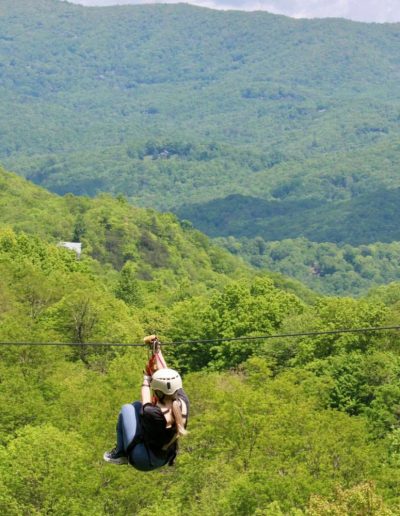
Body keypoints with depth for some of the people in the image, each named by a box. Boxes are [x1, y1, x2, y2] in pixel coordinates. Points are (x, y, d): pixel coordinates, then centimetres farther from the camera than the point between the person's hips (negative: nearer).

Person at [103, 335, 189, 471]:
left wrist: (146, 378, 5)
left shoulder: (153, 414, -34)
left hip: (143, 461, -6)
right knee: (136, 405, 13)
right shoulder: (183, 402, -19)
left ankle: (120, 453, 18)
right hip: (165, 459, 6)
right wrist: (157, 350, 8)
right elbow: (168, 376, -3)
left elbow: (146, 405, -8)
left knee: (127, 409, 5)